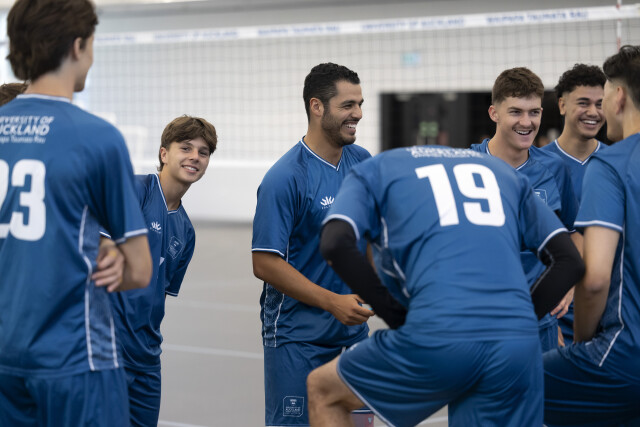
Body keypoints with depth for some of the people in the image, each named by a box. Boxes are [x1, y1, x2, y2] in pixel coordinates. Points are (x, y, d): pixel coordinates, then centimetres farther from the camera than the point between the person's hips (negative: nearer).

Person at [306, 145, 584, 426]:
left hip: (436, 336, -3)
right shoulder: (503, 171, 31)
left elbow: (335, 244, 0)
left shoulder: (371, 172, 21)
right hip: (519, 345, 3)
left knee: (321, 390, 21)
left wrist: (395, 315, 8)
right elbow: (570, 261, 23)